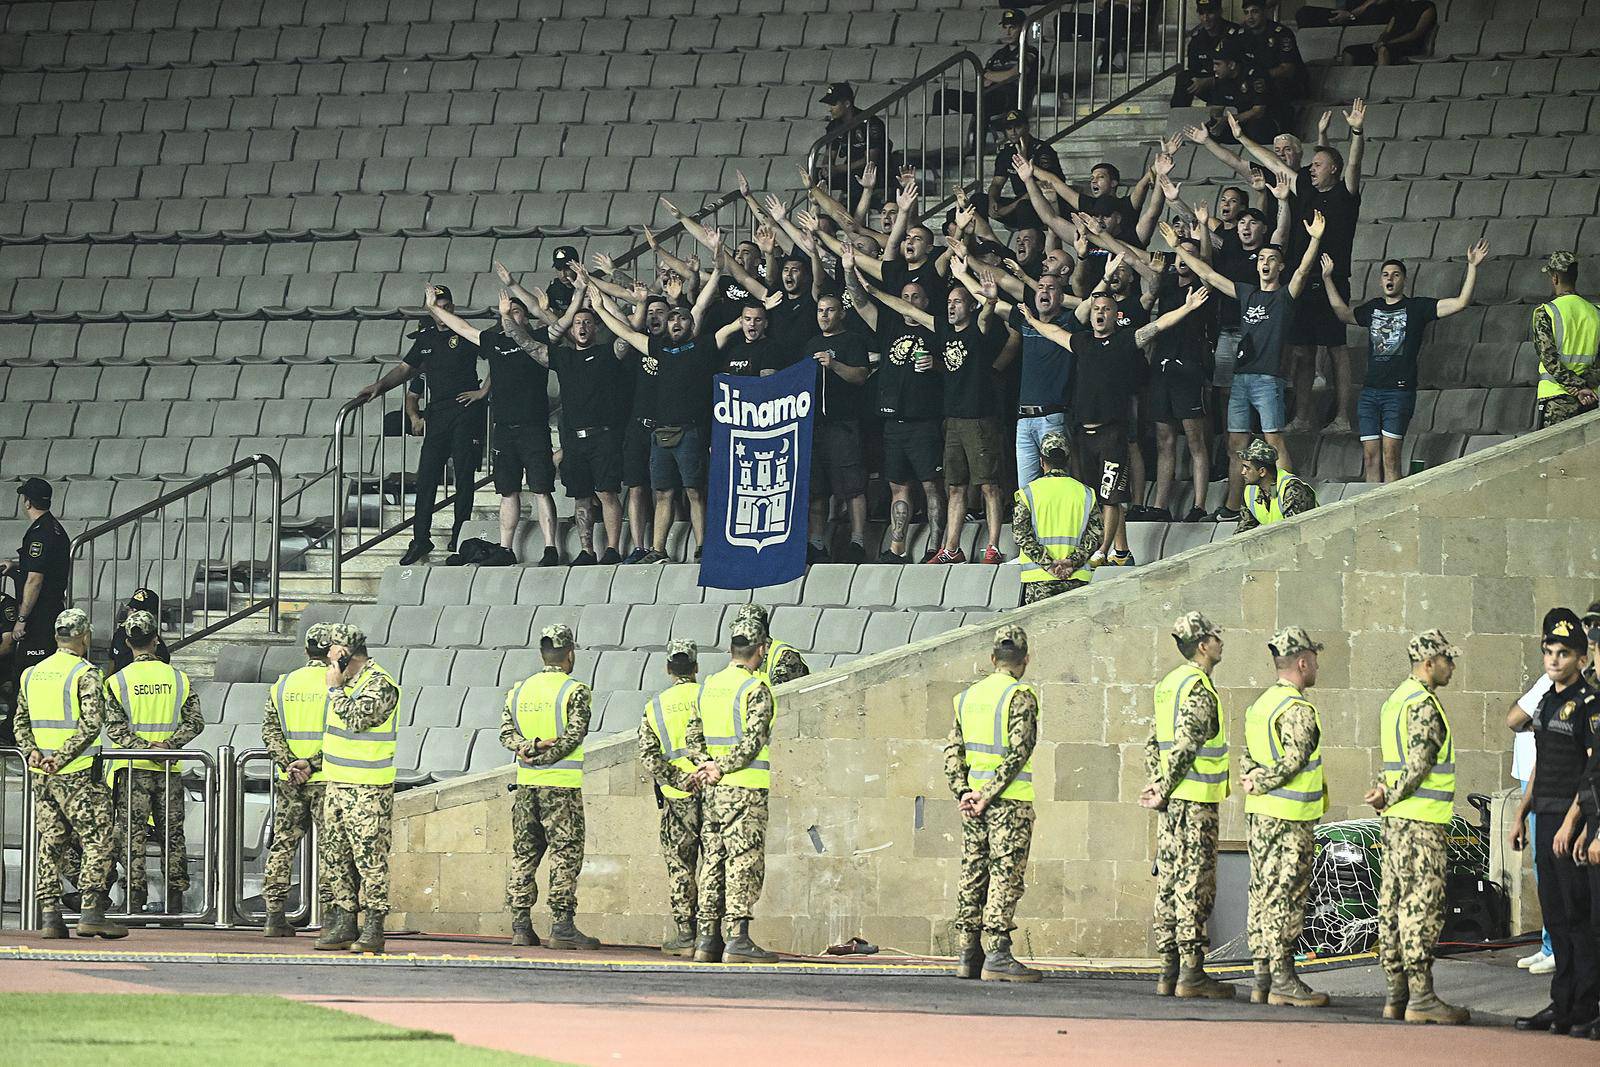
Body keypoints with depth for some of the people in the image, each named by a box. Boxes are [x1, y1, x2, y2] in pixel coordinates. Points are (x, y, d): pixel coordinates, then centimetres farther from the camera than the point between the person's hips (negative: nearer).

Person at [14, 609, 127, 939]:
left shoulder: (32, 674, 12)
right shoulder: (85, 674, -9)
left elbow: (21, 721, 12)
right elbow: (91, 724, -18)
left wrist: (32, 751, -1)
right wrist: (62, 758, -16)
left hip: (41, 775, 6)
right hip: (77, 775, -6)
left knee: (50, 844, 10)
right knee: (98, 841, -2)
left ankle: (50, 915, 6)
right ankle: (91, 912, -11)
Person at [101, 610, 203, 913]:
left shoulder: (117, 681, -4)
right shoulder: (178, 678, 3)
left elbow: (115, 727, -11)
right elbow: (195, 721, -2)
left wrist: (144, 747, -12)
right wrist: (168, 744, -8)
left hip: (132, 768, -2)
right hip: (170, 770, 2)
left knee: (132, 833, 0)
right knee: (172, 833, 9)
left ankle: (135, 896, -6)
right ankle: (175, 895, 10)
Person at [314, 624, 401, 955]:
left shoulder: (380, 685, -13)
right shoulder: (348, 682, 15)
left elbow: (356, 719, -26)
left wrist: (334, 688, -15)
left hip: (367, 791, -10)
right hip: (337, 786, 10)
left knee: (369, 858, -8)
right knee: (336, 856, 10)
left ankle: (373, 929, -7)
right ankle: (344, 924, 16)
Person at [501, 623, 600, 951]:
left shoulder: (519, 690, 11)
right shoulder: (575, 691, -6)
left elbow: (506, 731, 3)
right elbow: (574, 735, -15)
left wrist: (528, 748, -11)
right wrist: (545, 757, -11)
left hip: (526, 784, 5)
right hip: (562, 785, -5)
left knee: (524, 854, 10)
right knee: (566, 854, -3)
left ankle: (520, 925, 8)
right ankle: (561, 926, -9)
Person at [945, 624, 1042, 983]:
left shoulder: (967, 697, 11)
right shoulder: (1020, 697, -10)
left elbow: (954, 750, 8)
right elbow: (1019, 751, -17)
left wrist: (962, 792, 0)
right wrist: (988, 795, -14)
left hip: (973, 799, 6)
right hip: (1009, 801, -6)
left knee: (973, 874, 10)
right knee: (1005, 876, -6)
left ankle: (969, 955, 11)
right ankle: (996, 956, -11)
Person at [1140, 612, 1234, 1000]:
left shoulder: (1170, 683, 16)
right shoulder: (1199, 690, -14)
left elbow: (1154, 743, 18)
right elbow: (1185, 746, -21)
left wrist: (1158, 784, 14)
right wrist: (1164, 790, -13)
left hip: (1173, 802, 9)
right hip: (1196, 801, -9)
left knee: (1171, 884, 9)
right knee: (1195, 886, -8)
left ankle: (1169, 971, 11)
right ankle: (1191, 974, -9)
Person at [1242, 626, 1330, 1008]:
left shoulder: (1261, 705, 15)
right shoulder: (1299, 710, -15)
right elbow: (1294, 759, -20)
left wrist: (1253, 778, -1)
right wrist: (1261, 785, -9)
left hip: (1259, 816, 9)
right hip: (1290, 818, -9)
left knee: (1264, 893, 10)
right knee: (1286, 897, -7)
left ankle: (1263, 979, 11)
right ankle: (1282, 980, -7)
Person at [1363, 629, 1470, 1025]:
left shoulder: (1396, 700, 17)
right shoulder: (1423, 705, -15)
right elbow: (1419, 766, -19)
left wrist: (1386, 793, 1)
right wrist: (1389, 796, -7)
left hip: (1396, 820, 10)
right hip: (1422, 823, -10)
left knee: (1395, 908, 10)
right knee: (1422, 908, -9)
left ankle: (1396, 994, 13)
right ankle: (1420, 997, -10)